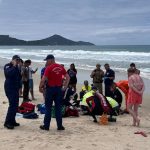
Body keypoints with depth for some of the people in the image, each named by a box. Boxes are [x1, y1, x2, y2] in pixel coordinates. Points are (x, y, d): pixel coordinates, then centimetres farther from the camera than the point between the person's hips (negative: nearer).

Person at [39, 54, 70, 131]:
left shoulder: (49, 68, -11)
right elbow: (68, 77, 7)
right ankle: (60, 126, 10)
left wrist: (40, 87, -5)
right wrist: (65, 86, 11)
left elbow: (43, 79, -17)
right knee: (58, 108, 9)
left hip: (50, 88, -4)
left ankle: (46, 126, 9)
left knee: (48, 108, 5)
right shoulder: (61, 67, 5)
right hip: (59, 89, 4)